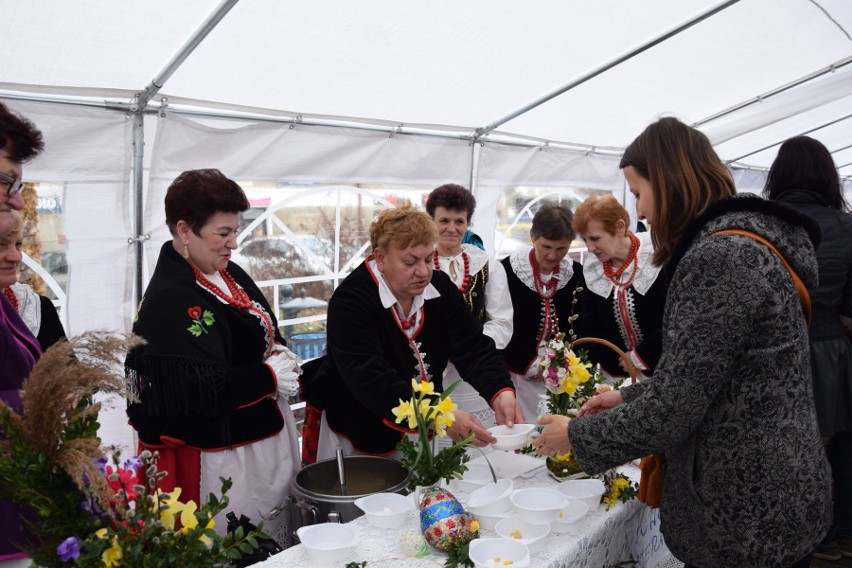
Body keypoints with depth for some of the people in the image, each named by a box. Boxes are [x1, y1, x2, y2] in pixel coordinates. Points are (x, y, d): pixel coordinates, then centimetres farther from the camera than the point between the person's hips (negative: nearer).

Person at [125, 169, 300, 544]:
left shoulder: (230, 274, 6)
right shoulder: (169, 300, -21)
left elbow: (264, 330, 20)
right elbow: (199, 390, -27)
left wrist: (277, 351, -2)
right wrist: (270, 378, -17)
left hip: (265, 433, 9)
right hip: (220, 453, -9)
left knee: (278, 547, 20)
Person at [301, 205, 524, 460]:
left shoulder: (440, 286, -6)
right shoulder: (350, 302, -23)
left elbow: (473, 347, -12)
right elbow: (372, 381, -34)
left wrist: (501, 393, -32)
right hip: (361, 439, -5)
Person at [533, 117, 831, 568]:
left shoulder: (719, 257, -23)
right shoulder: (749, 238, 8)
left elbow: (671, 411, -22)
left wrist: (577, 436, -9)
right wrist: (629, 396, 12)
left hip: (748, 514, -9)